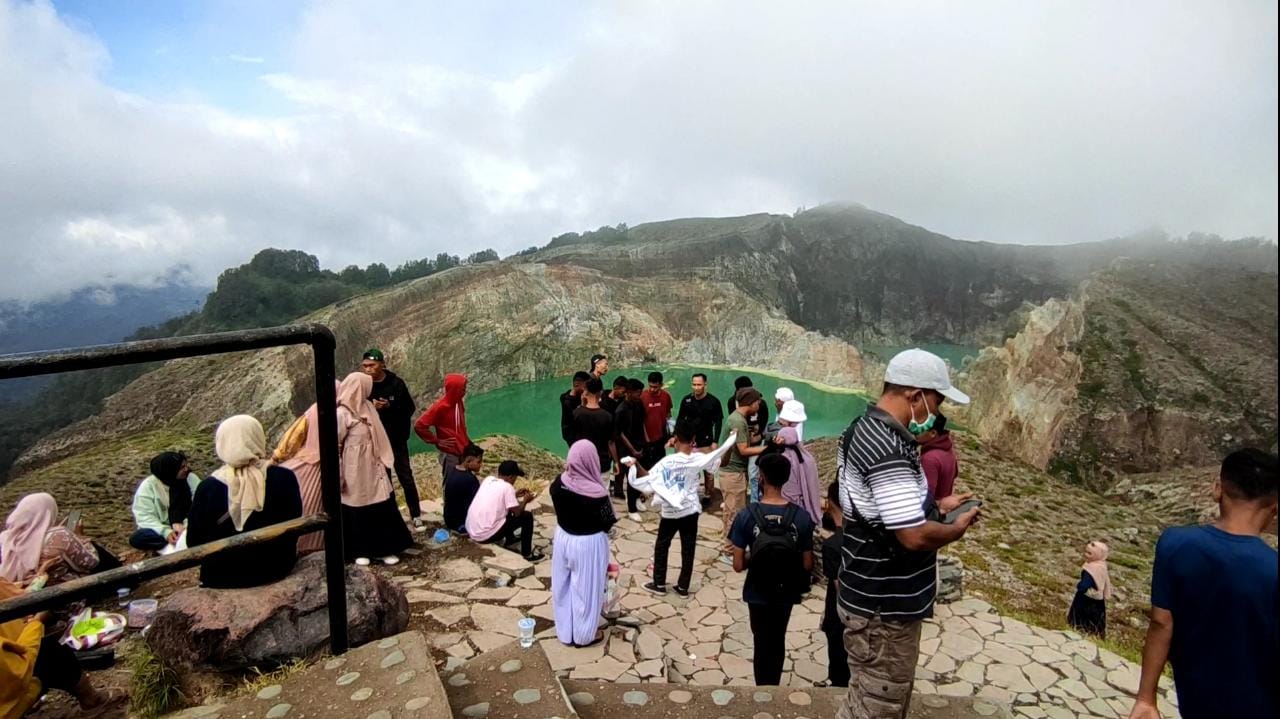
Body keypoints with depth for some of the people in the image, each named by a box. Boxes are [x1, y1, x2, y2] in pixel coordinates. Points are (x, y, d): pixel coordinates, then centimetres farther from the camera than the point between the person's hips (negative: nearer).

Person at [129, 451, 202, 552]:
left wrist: (185, 525, -28)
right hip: (162, 529, 0)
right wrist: (166, 532, -29)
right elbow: (144, 517, -14)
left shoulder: (191, 478, -6)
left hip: (186, 526, 0)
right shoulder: (148, 486, -11)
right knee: (136, 539, -31)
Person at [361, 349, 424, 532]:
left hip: (396, 440, -2)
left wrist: (390, 407, -23)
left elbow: (410, 408, -8)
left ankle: (416, 517, 12)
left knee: (406, 478, 2)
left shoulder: (396, 383, -11)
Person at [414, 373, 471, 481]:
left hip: (463, 453, 7)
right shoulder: (440, 407, -20)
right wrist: (437, 441, -15)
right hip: (450, 456, -7)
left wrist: (467, 442, 10)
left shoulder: (458, 403, 2)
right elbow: (419, 426, -20)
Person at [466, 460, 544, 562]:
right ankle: (527, 554, 12)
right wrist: (525, 500, 8)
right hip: (486, 535, -8)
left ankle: (509, 538, 43)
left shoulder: (488, 479, 6)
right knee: (527, 516, 2)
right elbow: (517, 513, -9)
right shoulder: (507, 487, -14)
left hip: (471, 531, 8)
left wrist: (515, 495, 23)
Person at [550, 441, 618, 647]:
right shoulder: (596, 493, -29)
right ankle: (584, 634, 34)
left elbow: (559, 510, 2)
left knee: (563, 586, 22)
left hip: (563, 538, 5)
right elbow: (608, 524, -15)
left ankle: (565, 631, 39)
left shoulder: (558, 483, -14)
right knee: (585, 588, 15)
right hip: (588, 544, -5)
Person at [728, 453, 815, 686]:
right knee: (778, 642, 26)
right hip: (787, 592, 2)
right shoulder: (802, 517, -16)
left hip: (758, 593, -2)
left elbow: (738, 565, -16)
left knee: (762, 643, 21)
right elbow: (808, 565, -9)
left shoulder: (746, 516, -21)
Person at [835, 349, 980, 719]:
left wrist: (935, 504, 10)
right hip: (884, 607, -10)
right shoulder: (889, 448, -27)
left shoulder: (864, 428, 6)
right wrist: (957, 529, -10)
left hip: (876, 595, 10)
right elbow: (915, 535, -29)